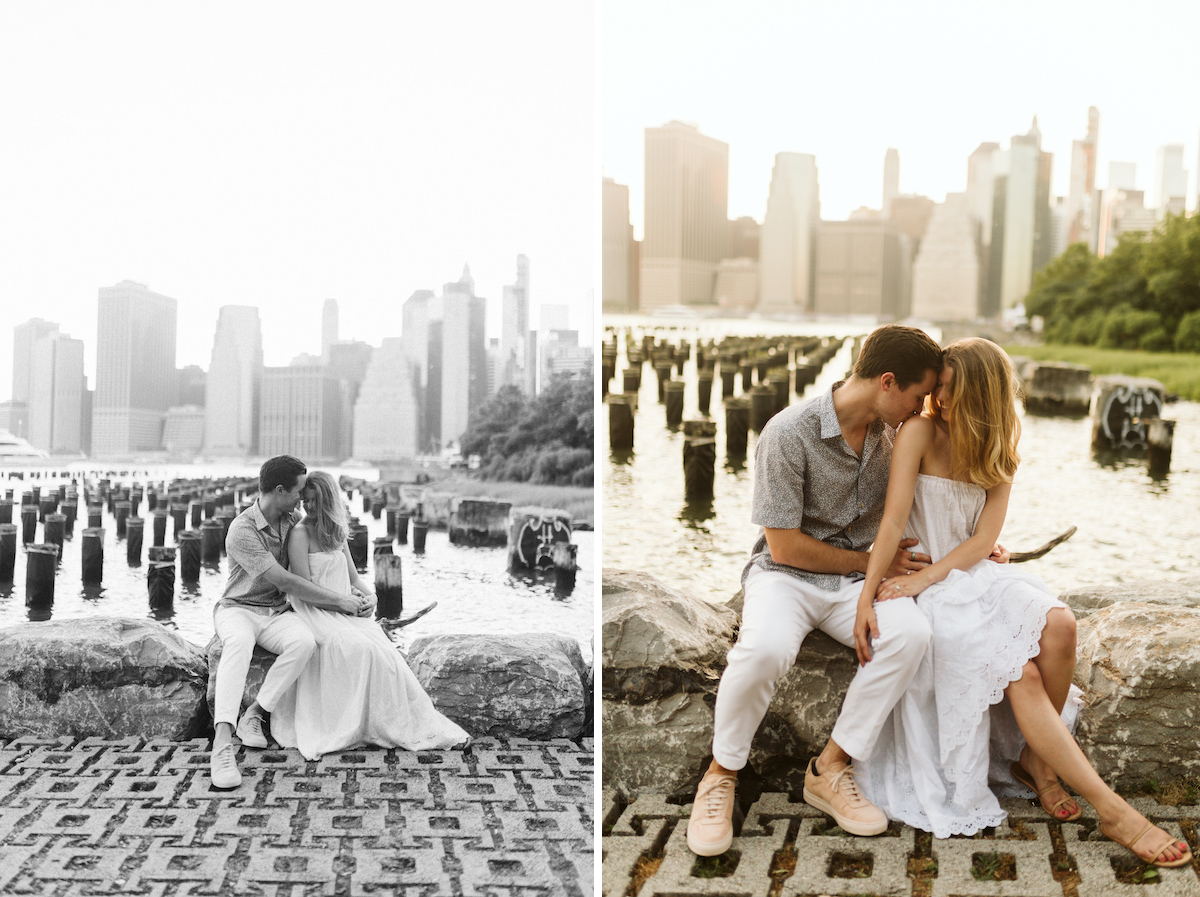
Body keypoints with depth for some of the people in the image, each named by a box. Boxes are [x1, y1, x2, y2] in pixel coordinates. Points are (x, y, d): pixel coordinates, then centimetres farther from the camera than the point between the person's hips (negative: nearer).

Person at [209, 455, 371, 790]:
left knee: (304, 642, -31)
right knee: (239, 642, -41)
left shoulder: (292, 521, 5)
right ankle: (222, 745, -49)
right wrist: (338, 601, -14)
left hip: (278, 613, 5)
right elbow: (285, 582, -19)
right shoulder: (242, 530, -19)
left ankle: (253, 716, -20)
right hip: (238, 609, -5)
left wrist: (363, 596, 7)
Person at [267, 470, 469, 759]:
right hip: (315, 613, -5)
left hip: (344, 612, 5)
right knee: (358, 647, -32)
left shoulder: (336, 532, 17)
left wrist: (370, 595, 1)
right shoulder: (300, 534, -4)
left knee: (382, 648, -23)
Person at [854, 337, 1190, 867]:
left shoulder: (998, 454, 6)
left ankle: (1035, 759, -5)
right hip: (919, 578, -5)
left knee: (1058, 624, -27)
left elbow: (983, 540, -3)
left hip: (971, 572, 5)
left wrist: (924, 578, -18)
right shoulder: (920, 432, -8)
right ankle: (1112, 811, -22)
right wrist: (866, 598, -22)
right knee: (1021, 672, -25)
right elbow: (893, 522, -14)